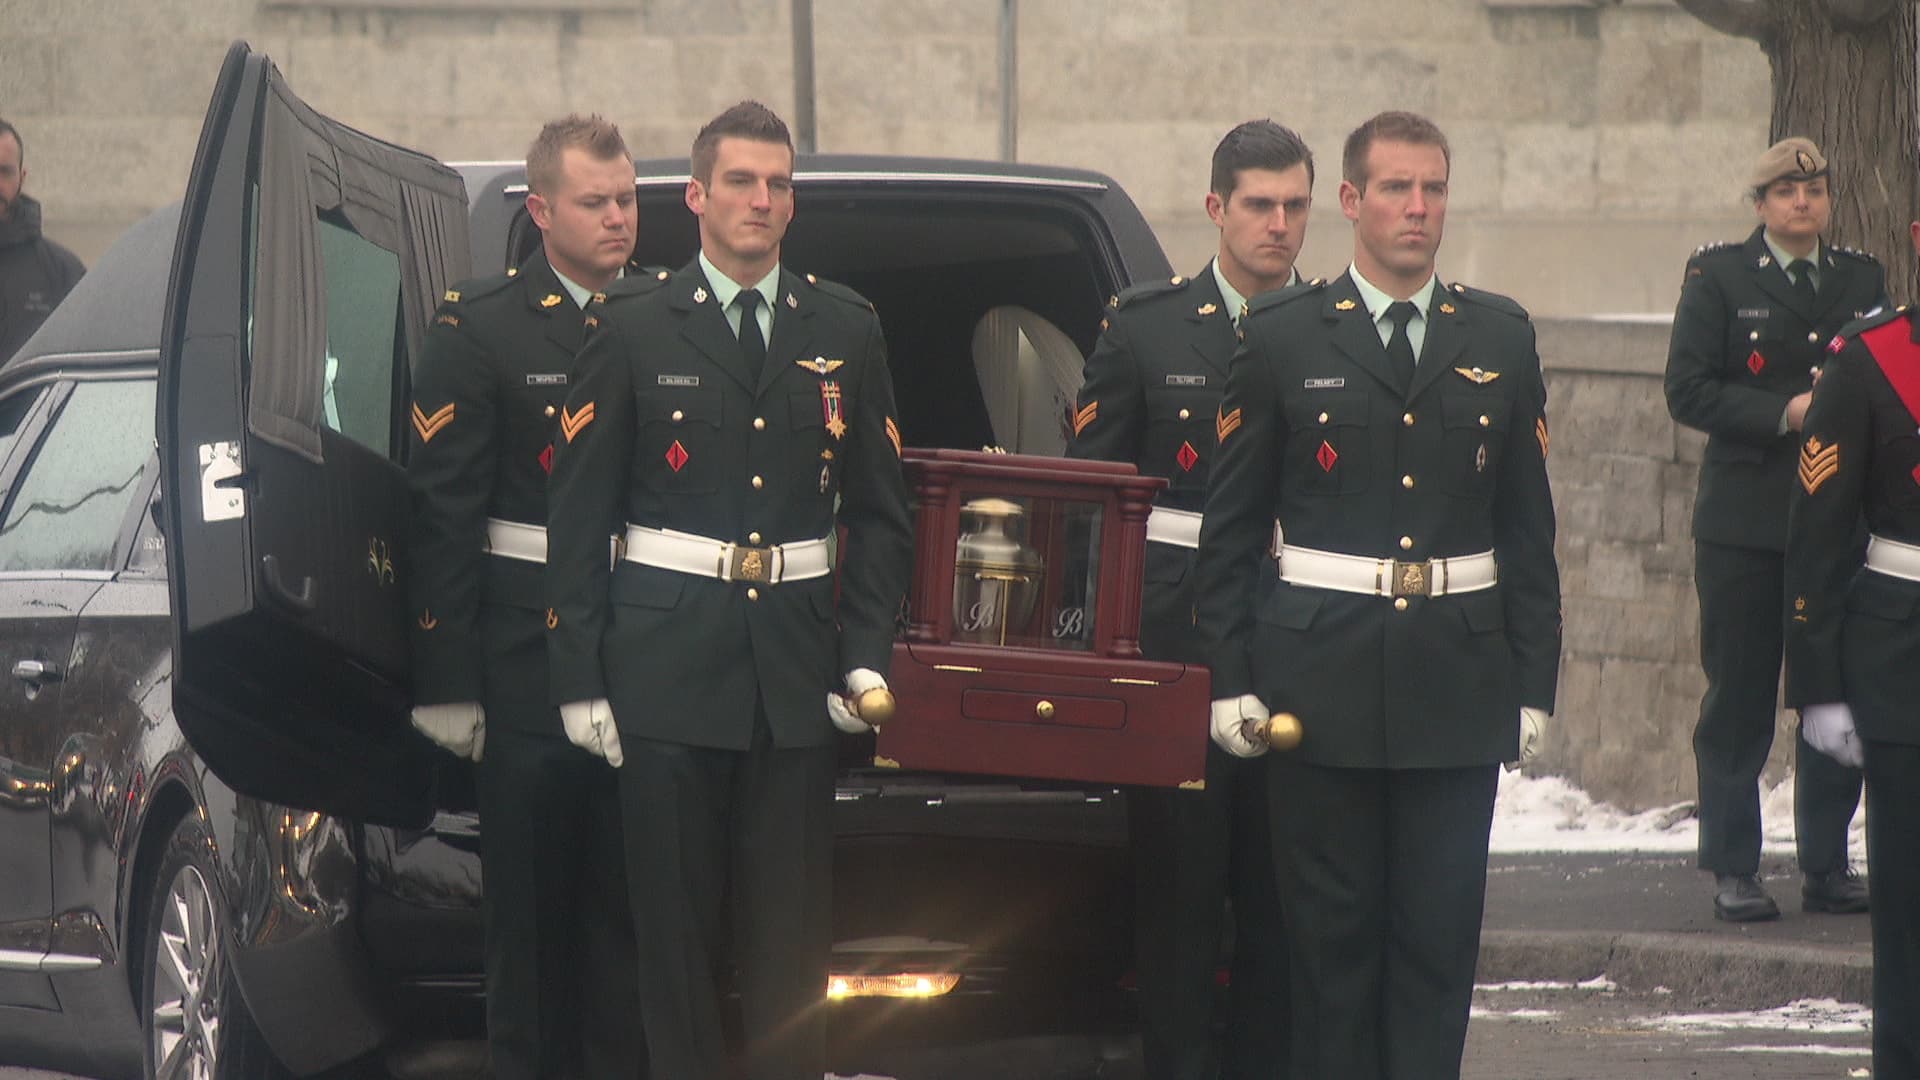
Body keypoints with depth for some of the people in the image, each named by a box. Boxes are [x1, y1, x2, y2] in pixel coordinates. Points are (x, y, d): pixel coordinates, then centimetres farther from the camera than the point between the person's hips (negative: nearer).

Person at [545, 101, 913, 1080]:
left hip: (797, 667, 2)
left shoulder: (844, 329, 10)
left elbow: (880, 510, 12)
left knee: (790, 924, 3)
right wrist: (580, 677, -5)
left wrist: (866, 653, 1)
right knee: (675, 916, 2)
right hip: (669, 660, -2)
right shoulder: (634, 329, 2)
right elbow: (579, 514, 1)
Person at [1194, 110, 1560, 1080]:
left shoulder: (1499, 338, 8)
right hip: (1322, 681, -2)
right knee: (1332, 927, 3)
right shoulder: (1281, 336, 2)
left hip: (1458, 684, 2)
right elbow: (1231, 522, 3)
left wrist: (1534, 680, 5)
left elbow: (1528, 525, 10)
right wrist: (1231, 675, -4)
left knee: (1440, 931, 1)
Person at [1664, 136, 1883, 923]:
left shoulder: (1863, 281, 14)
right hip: (1747, 525, -3)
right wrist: (1785, 413, -16)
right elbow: (1688, 391, -6)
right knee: (1739, 700, 0)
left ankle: (1827, 867, 13)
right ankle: (1733, 872, 6)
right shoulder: (1718, 277, 2)